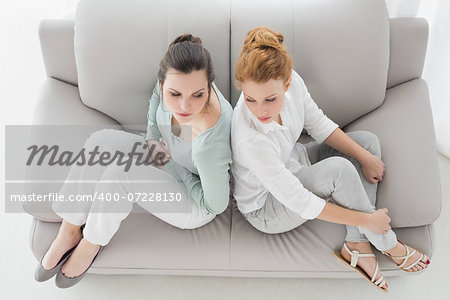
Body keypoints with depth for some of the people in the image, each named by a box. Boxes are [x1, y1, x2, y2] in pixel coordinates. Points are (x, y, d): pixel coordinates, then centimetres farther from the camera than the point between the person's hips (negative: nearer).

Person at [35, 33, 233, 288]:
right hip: (168, 156, 6)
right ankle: (69, 232, -1)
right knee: (102, 141, -15)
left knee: (121, 172, -29)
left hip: (197, 206, -6)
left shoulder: (210, 144, -41)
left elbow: (217, 204, -24)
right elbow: (157, 98, 4)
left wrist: (170, 165, -20)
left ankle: (92, 242, 1)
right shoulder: (172, 77, -23)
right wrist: (152, 139, 0)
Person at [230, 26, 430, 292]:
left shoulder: (291, 81, -22)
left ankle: (357, 244, -2)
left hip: (293, 163, 8)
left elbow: (317, 123, -1)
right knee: (339, 169, -30)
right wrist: (367, 219, -21)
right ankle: (387, 243, -1)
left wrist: (365, 157, -4)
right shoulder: (251, 140, -39)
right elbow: (299, 202, -30)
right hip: (267, 207, -7)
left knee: (368, 140, 1)